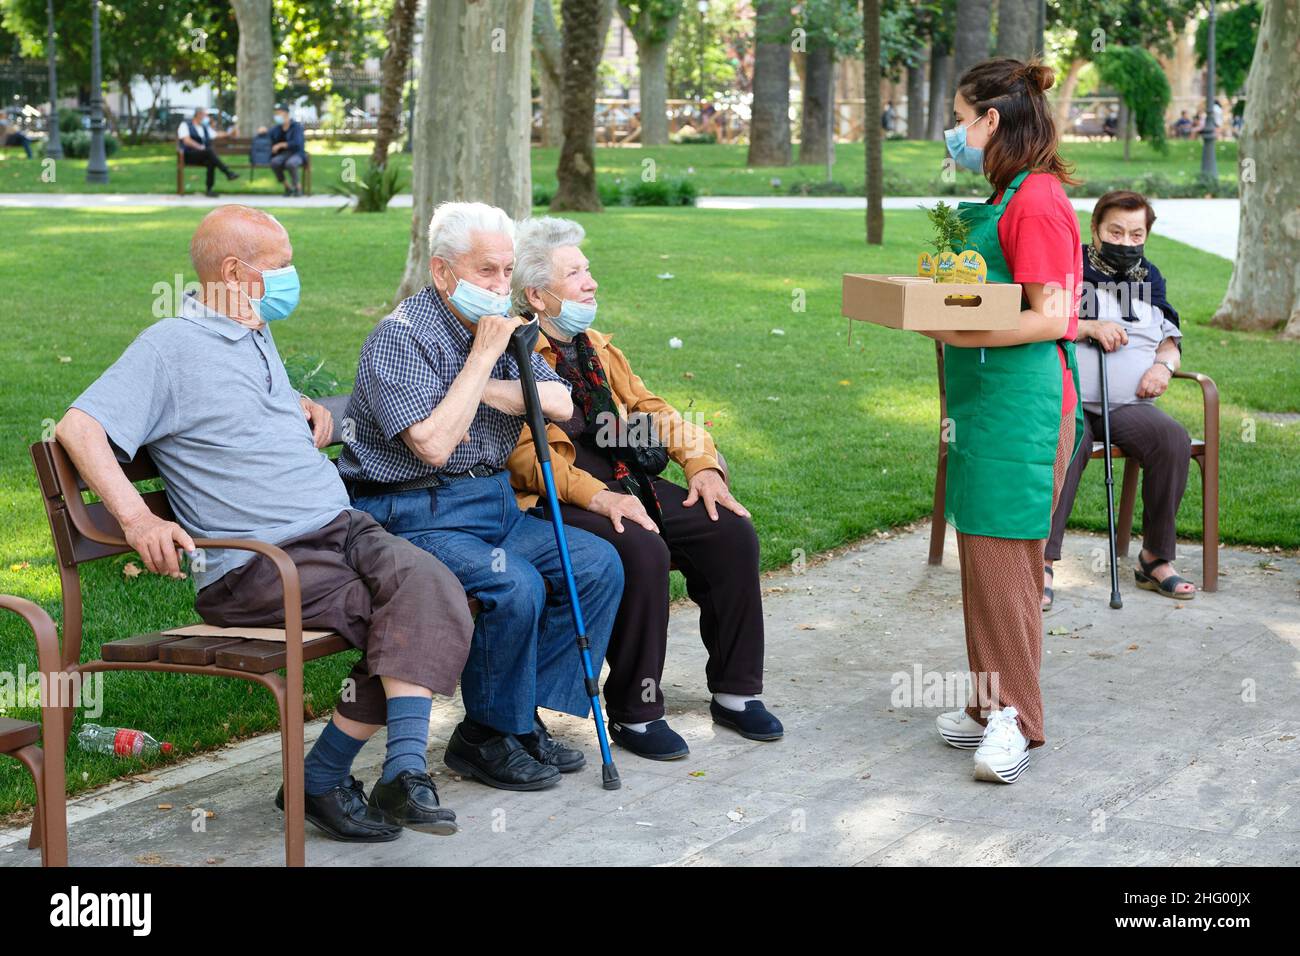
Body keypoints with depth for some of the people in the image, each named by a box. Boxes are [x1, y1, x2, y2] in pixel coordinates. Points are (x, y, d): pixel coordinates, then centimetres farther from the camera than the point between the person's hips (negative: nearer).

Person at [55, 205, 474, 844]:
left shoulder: (256, 338, 24)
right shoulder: (170, 346, -1)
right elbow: (79, 429, -11)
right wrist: (138, 519, -23)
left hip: (340, 528, 7)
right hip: (254, 565, -7)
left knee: (427, 585, -24)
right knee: (399, 620, -26)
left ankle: (404, 771, -27)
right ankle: (321, 780, -16)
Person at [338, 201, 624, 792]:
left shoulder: (495, 326, 13)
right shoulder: (401, 336, -12)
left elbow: (561, 404, 2)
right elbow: (433, 445, -24)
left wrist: (487, 388, -12)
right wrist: (483, 357, -19)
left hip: (493, 503, 9)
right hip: (412, 515, -8)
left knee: (598, 564, -5)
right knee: (515, 585, -30)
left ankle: (526, 716, 1)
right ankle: (485, 737, -9)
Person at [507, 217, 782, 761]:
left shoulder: (595, 347, 22)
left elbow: (647, 407, 19)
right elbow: (524, 452, -16)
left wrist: (702, 464, 1)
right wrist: (598, 496, -28)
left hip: (628, 483, 8)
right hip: (558, 501, -8)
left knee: (731, 530, -10)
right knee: (642, 549, -34)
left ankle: (735, 692, 1)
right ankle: (634, 714, -18)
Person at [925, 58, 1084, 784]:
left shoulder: (1035, 202, -14)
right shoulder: (1008, 198, 16)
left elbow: (1051, 317, -19)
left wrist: (960, 334, -23)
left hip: (1021, 401, -10)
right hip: (988, 397, 10)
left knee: (1001, 555, -7)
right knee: (988, 554, 12)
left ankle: (1015, 716, -1)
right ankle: (995, 704, 20)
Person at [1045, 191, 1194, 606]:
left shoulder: (1150, 277, 23)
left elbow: (1171, 337, 26)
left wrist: (1164, 364, 2)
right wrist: (1089, 327, -12)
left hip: (1129, 405, 4)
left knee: (1174, 440, -29)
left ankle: (1156, 559, -17)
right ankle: (1043, 562, -33)